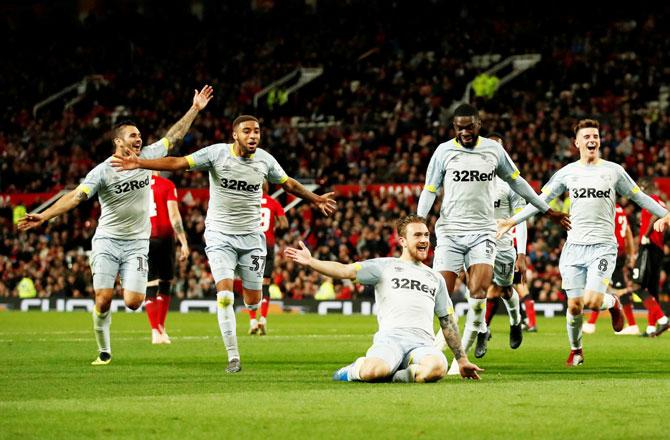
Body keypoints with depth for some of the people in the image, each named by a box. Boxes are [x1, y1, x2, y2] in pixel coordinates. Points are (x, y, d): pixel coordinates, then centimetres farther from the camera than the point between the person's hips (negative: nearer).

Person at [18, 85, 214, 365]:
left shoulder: (146, 157, 2)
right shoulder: (103, 171, -11)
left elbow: (174, 136, 13)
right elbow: (77, 196, -20)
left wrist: (195, 109, 12)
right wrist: (43, 216, -33)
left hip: (137, 243, 2)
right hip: (107, 240, -2)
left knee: (133, 302, -12)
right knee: (103, 299, -11)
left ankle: (128, 284, 24)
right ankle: (104, 351, 7)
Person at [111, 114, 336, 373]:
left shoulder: (265, 160, -1)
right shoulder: (217, 153, -11)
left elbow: (288, 184, 17)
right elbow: (178, 163, -14)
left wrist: (314, 199, 26)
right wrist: (139, 163, -22)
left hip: (252, 235, 2)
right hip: (220, 234, -2)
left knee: (253, 301, 1)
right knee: (225, 295, -16)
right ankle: (233, 356, -9)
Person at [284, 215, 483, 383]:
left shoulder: (435, 278, 28)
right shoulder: (384, 266, 15)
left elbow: (448, 322, 31)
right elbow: (346, 270, 3)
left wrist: (462, 359, 27)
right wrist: (311, 261, -10)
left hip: (422, 344, 2)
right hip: (390, 338, -2)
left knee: (437, 367, -36)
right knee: (371, 372, -35)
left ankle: (394, 377, -13)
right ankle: (356, 369, 2)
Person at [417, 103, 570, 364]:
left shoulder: (493, 149, 7)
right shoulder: (444, 151, 3)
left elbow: (516, 182, 19)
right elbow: (430, 190, 6)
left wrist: (548, 211, 22)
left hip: (483, 232, 0)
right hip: (450, 230, 0)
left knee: (479, 291, -17)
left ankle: (462, 351, -9)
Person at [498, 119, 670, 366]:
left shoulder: (613, 170, 6)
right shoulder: (567, 172, 8)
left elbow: (638, 196, 15)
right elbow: (541, 200, 13)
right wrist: (513, 221, 6)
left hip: (603, 246, -2)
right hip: (574, 246, 2)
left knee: (592, 302, -18)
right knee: (574, 305, 1)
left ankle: (613, 303, 17)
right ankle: (576, 350, 23)